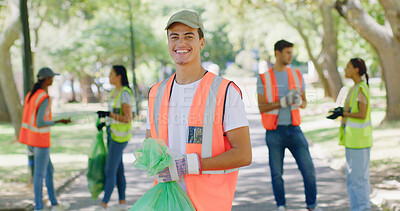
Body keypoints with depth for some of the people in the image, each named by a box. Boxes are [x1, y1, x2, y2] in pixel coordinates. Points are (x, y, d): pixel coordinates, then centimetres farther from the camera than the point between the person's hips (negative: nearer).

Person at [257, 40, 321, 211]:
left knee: (309, 170, -1)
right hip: (274, 131, -2)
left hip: (294, 129, 2)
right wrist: (282, 103, -22)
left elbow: (304, 103, 11)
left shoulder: (297, 75, 6)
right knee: (277, 173, 4)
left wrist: (299, 101, -14)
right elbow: (261, 107, -6)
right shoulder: (264, 78, -3)